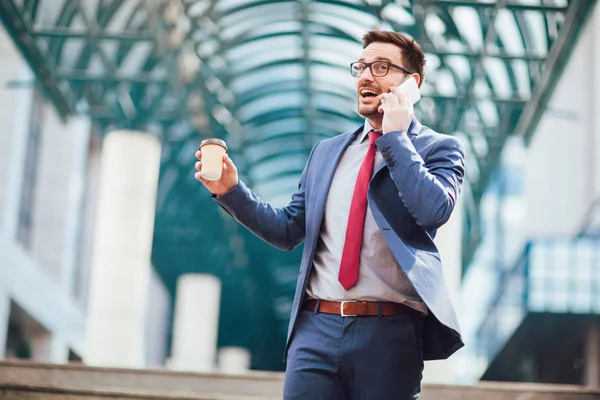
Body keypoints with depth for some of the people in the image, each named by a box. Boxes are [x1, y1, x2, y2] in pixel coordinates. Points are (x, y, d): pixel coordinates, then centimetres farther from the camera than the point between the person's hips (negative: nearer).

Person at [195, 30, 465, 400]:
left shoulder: (439, 148, 4)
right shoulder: (327, 151, 17)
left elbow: (434, 211, -16)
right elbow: (288, 230, 18)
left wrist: (395, 137, -8)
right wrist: (233, 191, 4)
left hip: (389, 333, -3)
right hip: (317, 328, 4)